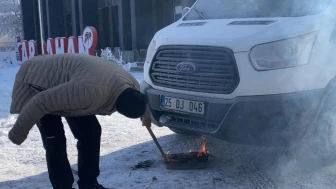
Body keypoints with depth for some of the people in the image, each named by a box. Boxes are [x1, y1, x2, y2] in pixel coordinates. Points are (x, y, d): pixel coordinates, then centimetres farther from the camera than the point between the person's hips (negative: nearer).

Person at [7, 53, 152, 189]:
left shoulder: (131, 86, -15)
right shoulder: (91, 91, -43)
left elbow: (139, 102, 13)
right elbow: (40, 102, -34)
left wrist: (145, 114, 31)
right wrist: (18, 132, -21)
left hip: (64, 84, 7)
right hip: (37, 81, -7)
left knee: (91, 132, 2)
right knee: (54, 141, -15)